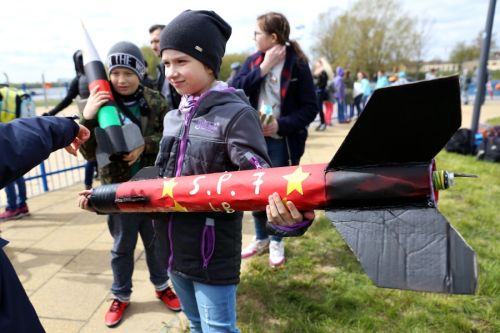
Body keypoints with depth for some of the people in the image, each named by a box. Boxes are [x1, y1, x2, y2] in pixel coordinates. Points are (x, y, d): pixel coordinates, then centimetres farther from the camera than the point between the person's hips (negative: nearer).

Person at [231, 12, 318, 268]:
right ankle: (261, 238, 36)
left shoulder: (297, 65, -9)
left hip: (282, 141, -4)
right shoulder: (252, 61, 4)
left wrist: (281, 125, -22)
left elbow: (310, 108, -10)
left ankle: (276, 242, 32)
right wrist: (263, 68, -16)